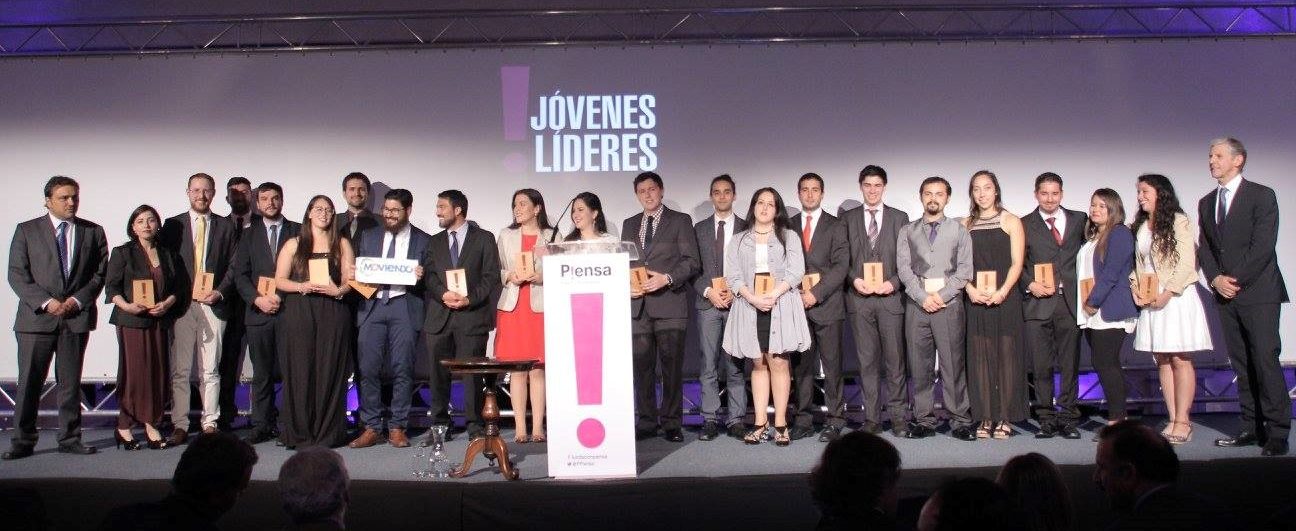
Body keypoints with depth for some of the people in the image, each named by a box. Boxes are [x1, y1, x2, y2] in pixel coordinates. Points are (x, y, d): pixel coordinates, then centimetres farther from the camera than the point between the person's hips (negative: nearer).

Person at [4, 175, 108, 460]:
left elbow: (100, 273, 6)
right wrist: (46, 302, -11)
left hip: (77, 317, 1)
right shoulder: (26, 231, 5)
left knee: (70, 381, 7)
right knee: (29, 382, 1)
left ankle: (70, 439, 14)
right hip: (36, 317, -1)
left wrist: (77, 300, -8)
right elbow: (17, 274, 0)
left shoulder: (93, 232, 9)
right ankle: (22, 441, 10)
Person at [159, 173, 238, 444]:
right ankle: (180, 425, 5)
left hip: (214, 304, 0)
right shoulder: (173, 225, 9)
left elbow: (233, 266, 7)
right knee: (179, 369, 0)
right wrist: (184, 294, -6)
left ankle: (209, 424, 10)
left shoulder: (225, 226, 10)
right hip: (182, 305, 0)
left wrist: (219, 292, -7)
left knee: (210, 369, 4)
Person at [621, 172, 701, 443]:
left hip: (670, 302, -4)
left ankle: (672, 423, 5)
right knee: (642, 366, 3)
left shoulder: (680, 221, 6)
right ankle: (646, 422, 10)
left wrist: (667, 278, -15)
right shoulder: (629, 225, 19)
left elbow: (692, 262, -1)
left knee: (672, 366, -2)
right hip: (638, 305, 4)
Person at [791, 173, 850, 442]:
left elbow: (841, 265, -4)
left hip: (827, 305, -2)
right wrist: (796, 293, -5)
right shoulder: (788, 226, 14)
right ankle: (804, 420, 10)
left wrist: (816, 293, -13)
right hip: (797, 304, 2)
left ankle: (834, 421, 5)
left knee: (832, 366, -1)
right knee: (801, 366, 3)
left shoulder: (836, 226, 6)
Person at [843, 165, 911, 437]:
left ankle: (897, 415, 8)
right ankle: (871, 417, 9)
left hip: (890, 295, -1)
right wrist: (854, 279, -8)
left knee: (894, 359, 0)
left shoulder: (899, 218, 9)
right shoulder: (848, 219, 11)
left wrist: (893, 282, -9)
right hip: (859, 297, 1)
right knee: (867, 361, 3)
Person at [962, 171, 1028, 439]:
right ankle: (985, 417, 6)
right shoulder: (965, 225, 12)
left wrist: (1001, 292, -17)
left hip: (1005, 298, -2)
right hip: (976, 300, 2)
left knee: (1007, 355, -2)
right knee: (980, 357, 1)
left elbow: (1017, 263, -3)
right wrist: (970, 289, -11)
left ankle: (1005, 417, 3)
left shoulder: (1011, 221, 4)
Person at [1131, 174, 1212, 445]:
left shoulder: (1178, 222, -4)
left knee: (1180, 359, -6)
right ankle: (1173, 419, 8)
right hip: (1150, 301, 6)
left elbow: (1186, 262, -10)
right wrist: (1135, 291, 1)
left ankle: (1183, 421, -5)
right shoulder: (1139, 227, 15)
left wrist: (1166, 294, -15)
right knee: (1162, 361, 5)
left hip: (1176, 297, -6)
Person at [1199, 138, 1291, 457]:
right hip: (1226, 295, 6)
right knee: (1241, 364, 6)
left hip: (1258, 291, -6)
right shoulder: (1206, 203, 16)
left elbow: (1263, 245, -11)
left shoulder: (1262, 196, -2)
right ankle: (1252, 428, 11)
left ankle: (1277, 432, -5)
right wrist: (1216, 279, -5)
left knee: (1265, 360, -9)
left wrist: (1237, 280, -13)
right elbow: (1204, 248, 12)